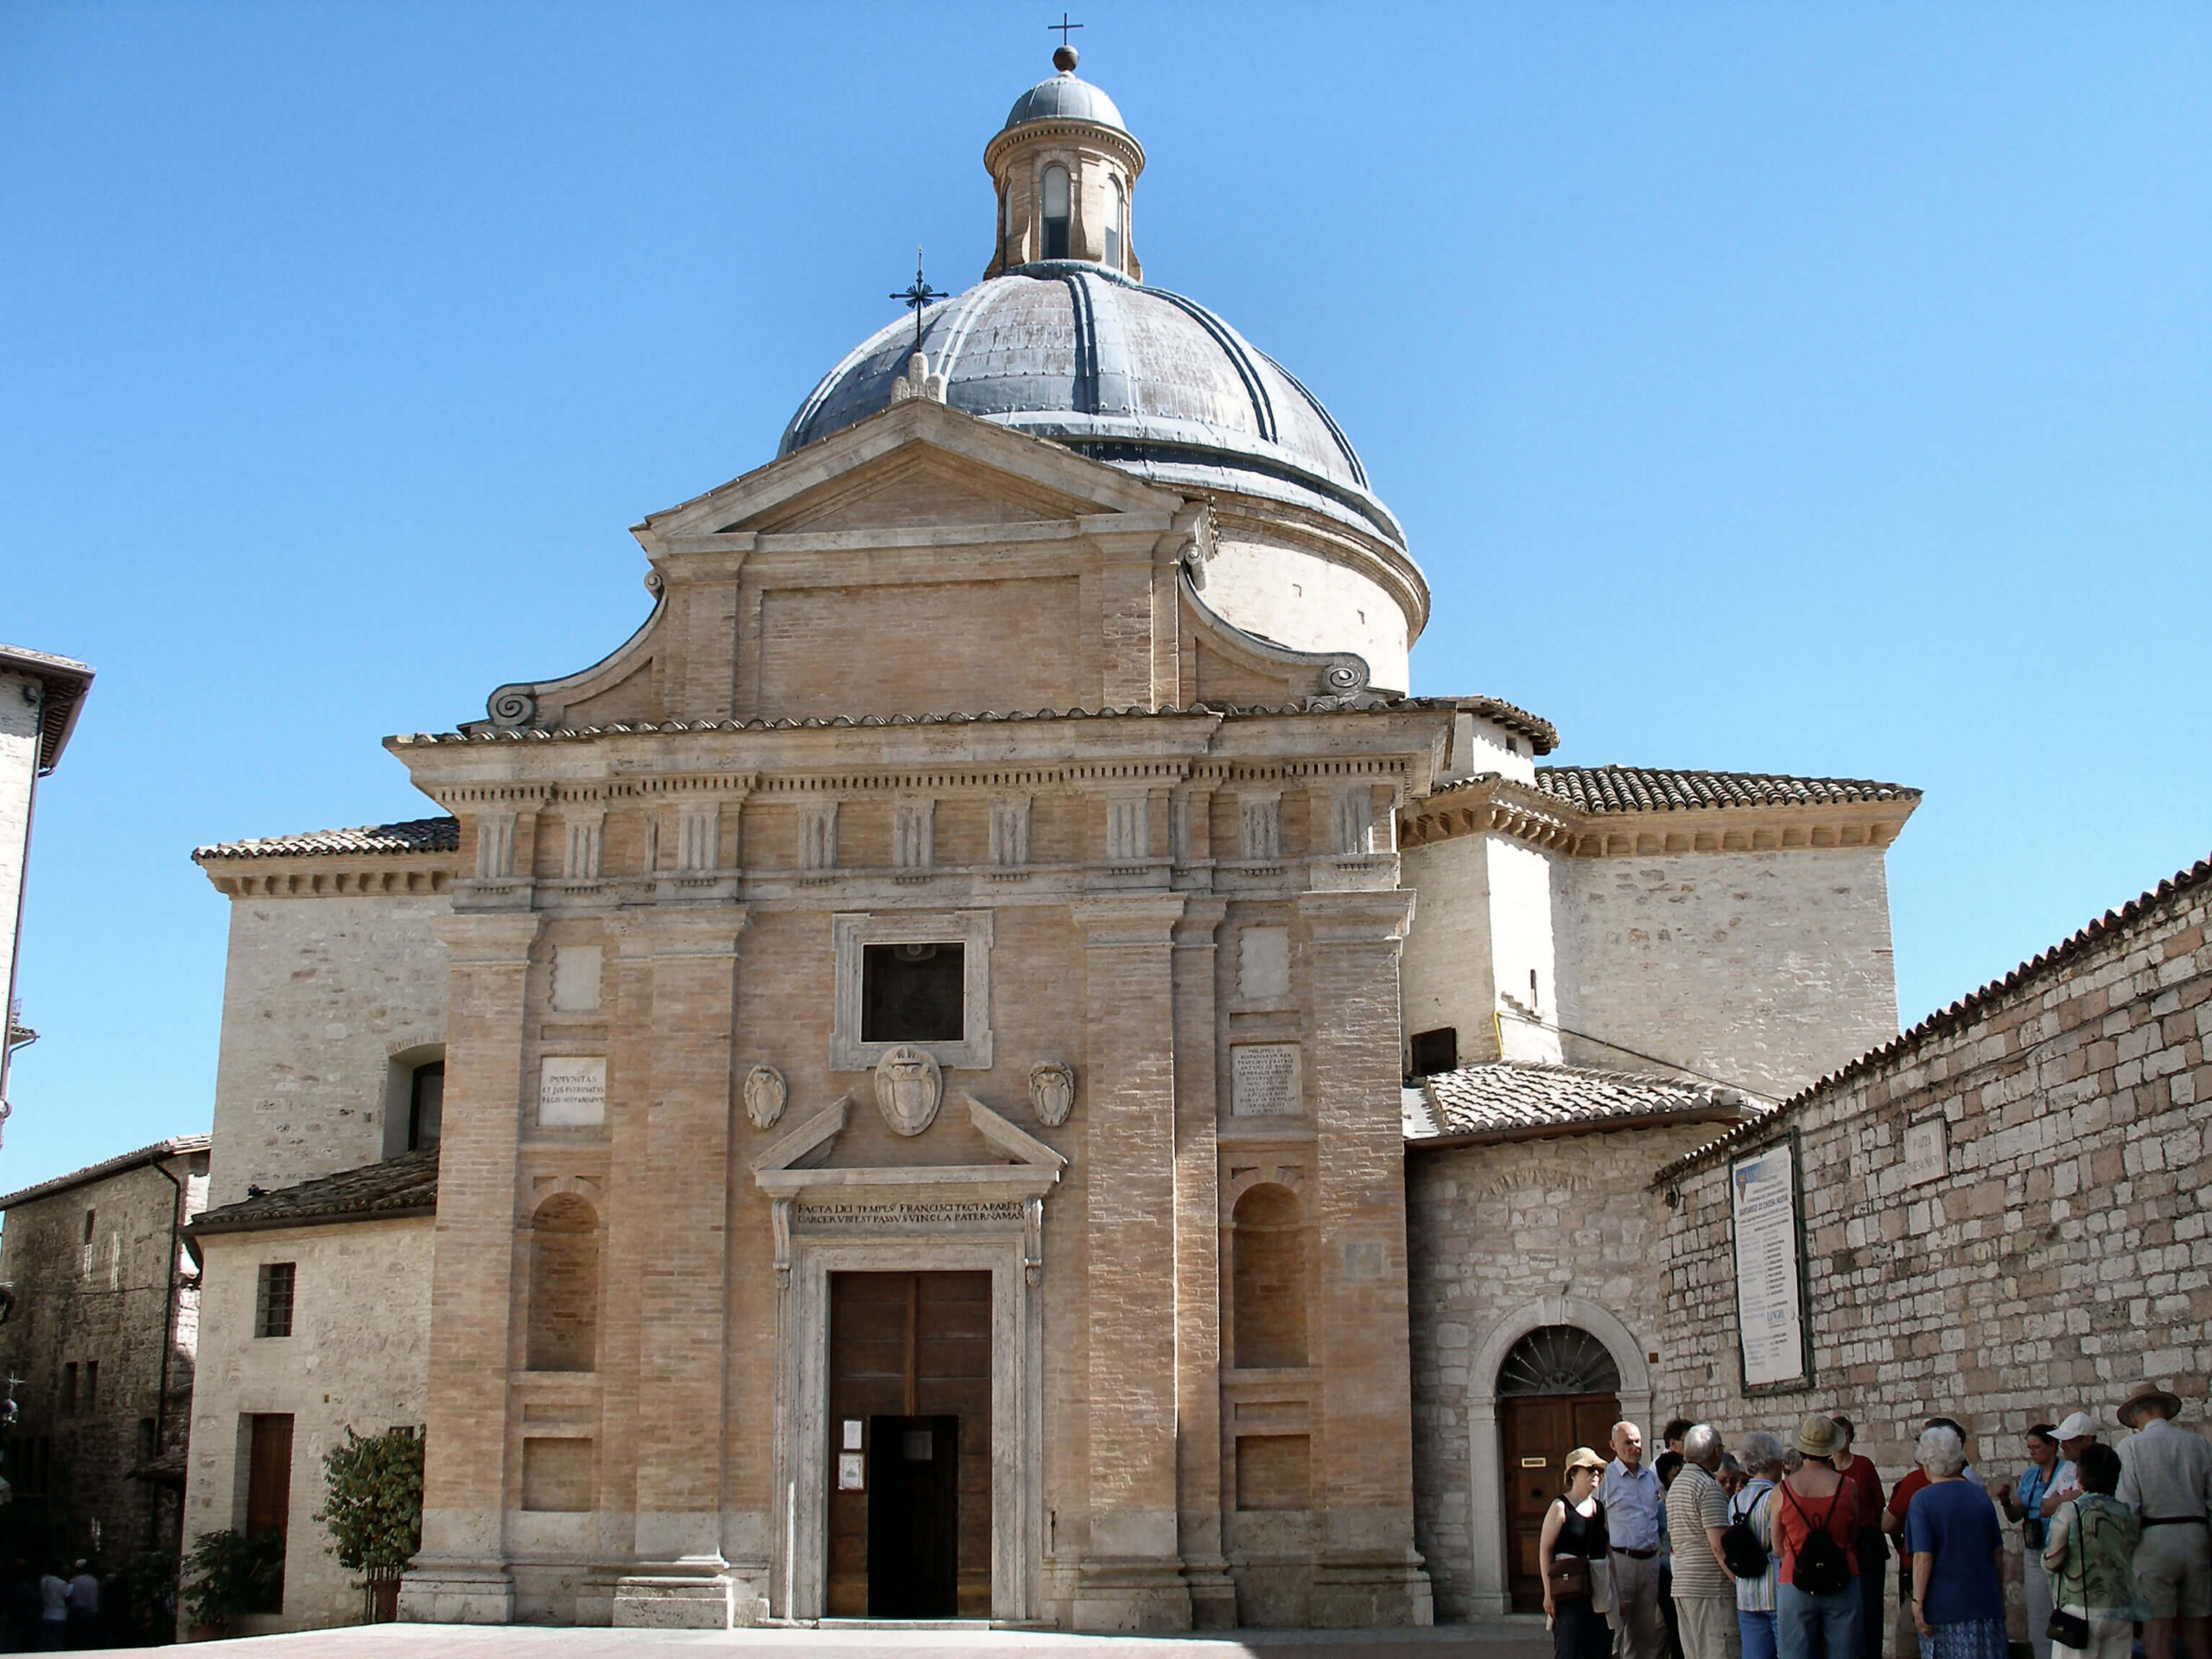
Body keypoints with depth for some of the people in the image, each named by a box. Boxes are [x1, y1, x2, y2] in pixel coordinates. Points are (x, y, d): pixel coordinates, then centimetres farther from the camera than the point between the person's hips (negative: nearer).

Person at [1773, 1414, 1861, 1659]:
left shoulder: (1782, 1490, -3)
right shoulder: (1847, 1487, -2)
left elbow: (1778, 1548, 6)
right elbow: (1854, 1539, 10)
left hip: (1796, 1585, -1)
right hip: (1843, 1584, 1)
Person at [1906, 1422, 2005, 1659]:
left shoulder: (1923, 1500, -9)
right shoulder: (1981, 1497, 6)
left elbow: (1923, 1557, -14)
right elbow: (1998, 1552, 13)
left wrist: (1918, 1602, -9)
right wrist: (1999, 1593, 24)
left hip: (1943, 1604, -4)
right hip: (1984, 1602, 4)